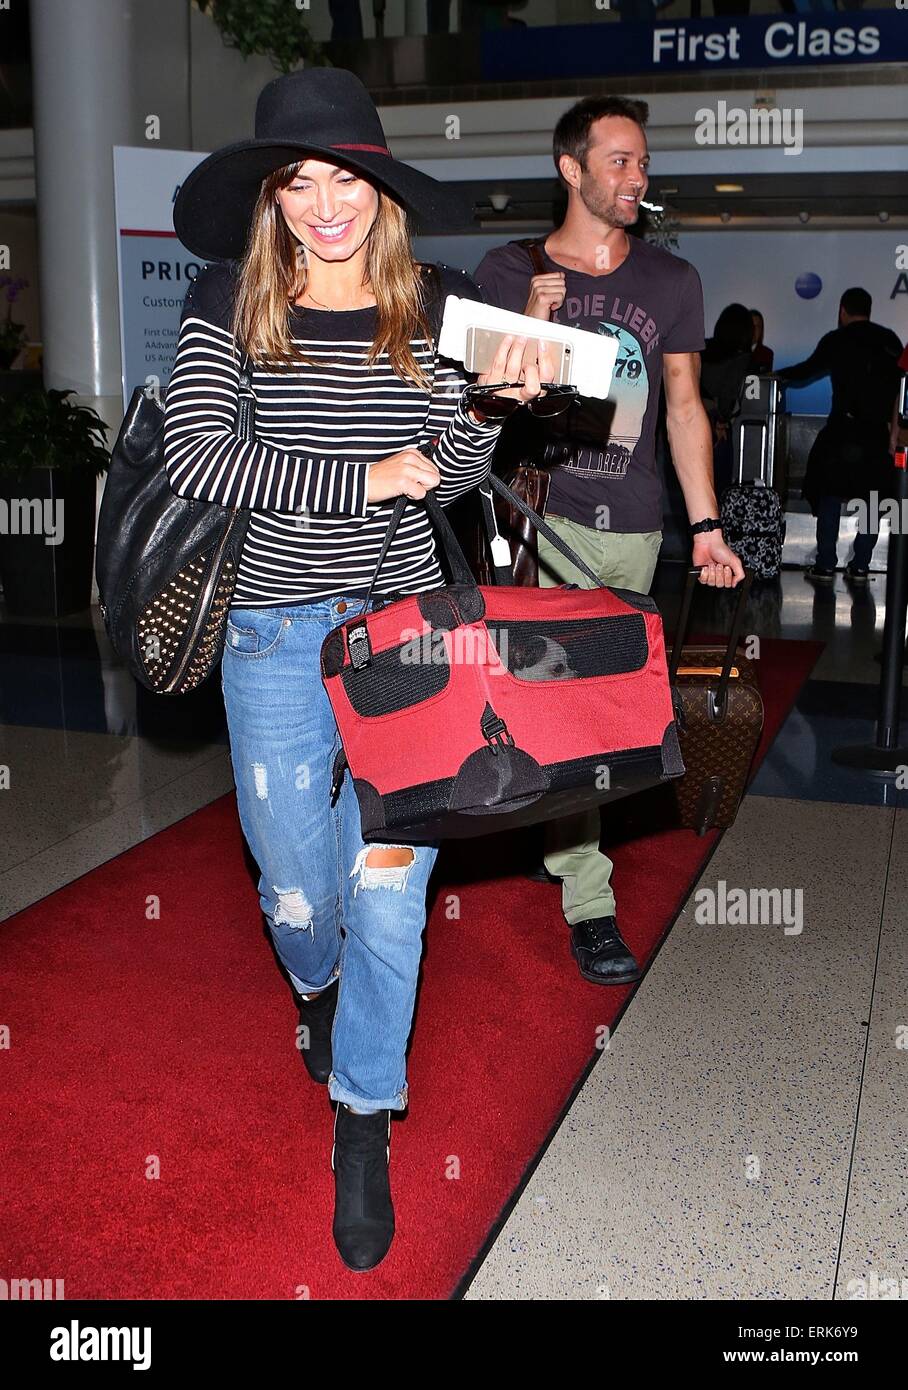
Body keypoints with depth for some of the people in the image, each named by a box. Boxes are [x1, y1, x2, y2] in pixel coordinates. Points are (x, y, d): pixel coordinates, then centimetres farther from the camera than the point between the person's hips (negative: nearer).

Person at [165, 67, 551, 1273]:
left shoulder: (435, 308, 4)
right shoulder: (231, 304, -2)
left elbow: (449, 477, 2)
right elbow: (193, 455, -14)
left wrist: (499, 395, -17)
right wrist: (365, 477, -14)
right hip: (275, 631, 0)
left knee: (389, 887, 2)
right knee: (295, 885, 10)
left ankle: (364, 1122, 22)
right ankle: (319, 990, 48)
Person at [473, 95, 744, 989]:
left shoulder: (671, 281, 11)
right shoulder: (509, 273, 3)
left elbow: (685, 409, 14)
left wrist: (706, 525, 8)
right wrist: (530, 326, -12)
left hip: (633, 526, 3)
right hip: (544, 514, -3)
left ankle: (545, 836, 30)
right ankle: (589, 904, 2)